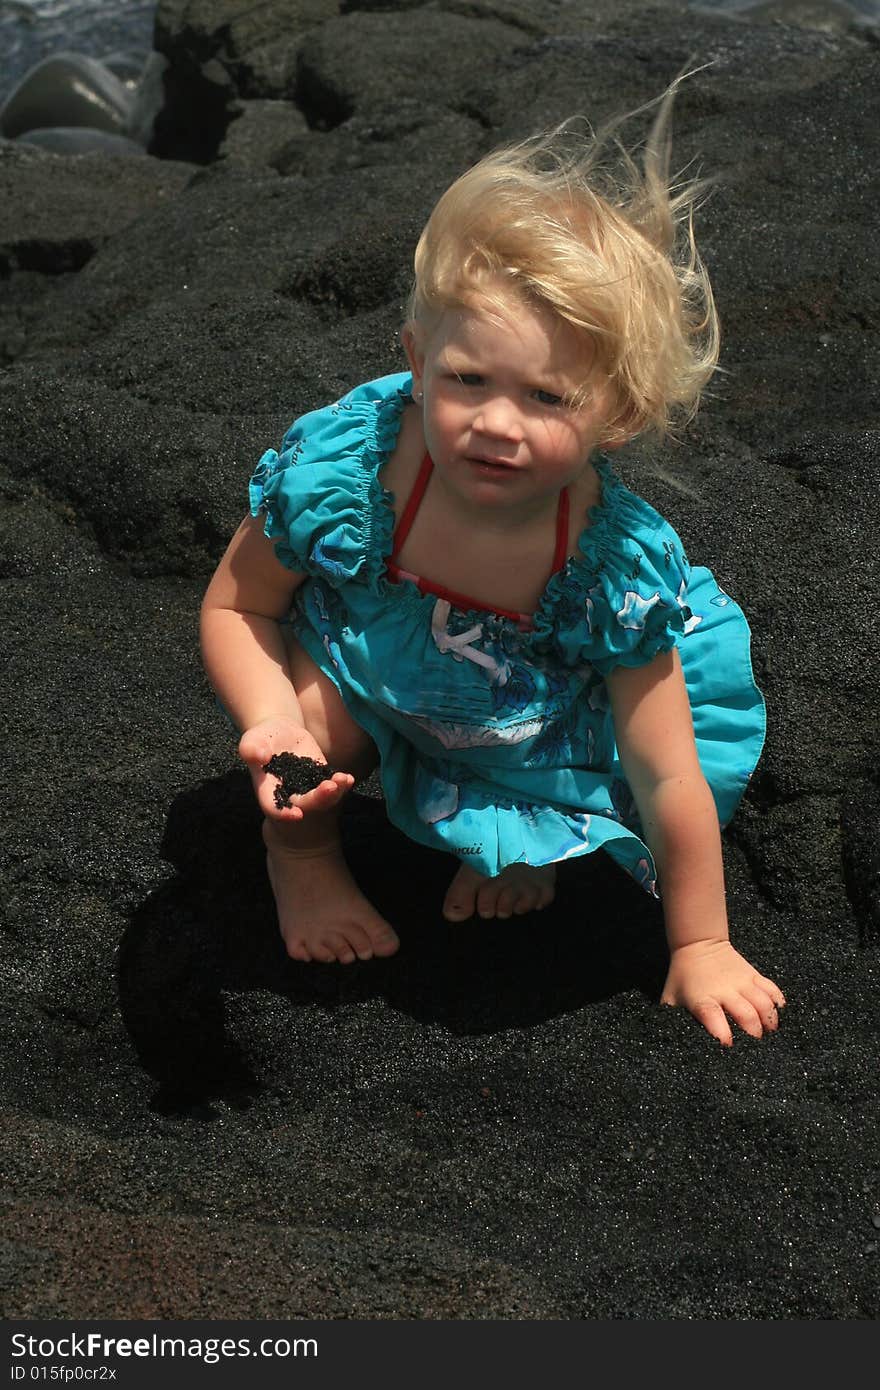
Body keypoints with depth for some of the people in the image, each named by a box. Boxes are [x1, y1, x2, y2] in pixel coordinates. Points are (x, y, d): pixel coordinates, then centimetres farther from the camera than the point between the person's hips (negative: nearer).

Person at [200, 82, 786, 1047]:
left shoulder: (618, 561, -34)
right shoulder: (340, 467, -35)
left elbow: (669, 778, -24)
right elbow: (233, 606, -17)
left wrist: (699, 947, -14)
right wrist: (274, 727, -37)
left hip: (534, 711, 1)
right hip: (379, 662, -1)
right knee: (321, 696, -31)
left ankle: (513, 832, 20)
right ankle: (302, 852, 5)